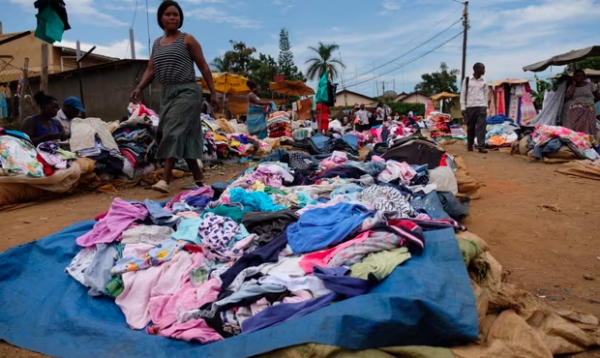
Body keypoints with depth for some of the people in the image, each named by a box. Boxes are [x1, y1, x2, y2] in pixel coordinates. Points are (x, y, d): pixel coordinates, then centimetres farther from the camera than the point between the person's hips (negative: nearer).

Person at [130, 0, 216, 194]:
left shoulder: (187, 40, 1)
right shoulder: (157, 43, 16)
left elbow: (203, 67, 0)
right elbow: (151, 70, 13)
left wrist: (213, 92, -5)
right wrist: (139, 88, -3)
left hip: (187, 91, -6)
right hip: (167, 93, 6)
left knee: (174, 133, -16)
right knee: (184, 137, 6)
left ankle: (165, 179, -20)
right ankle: (199, 178, 13)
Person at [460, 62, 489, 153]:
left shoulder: (484, 82, 10)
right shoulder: (467, 80, 3)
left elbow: (486, 95, 14)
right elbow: (463, 94, 2)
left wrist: (485, 107, 7)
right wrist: (463, 108, -3)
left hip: (481, 107, 1)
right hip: (470, 107, -1)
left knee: (481, 127, -10)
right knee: (470, 127, 5)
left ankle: (481, 146, -13)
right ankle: (470, 146, 18)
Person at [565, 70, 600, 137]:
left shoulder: (590, 85, 10)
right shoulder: (572, 87, 11)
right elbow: (567, 97, -8)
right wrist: (573, 85, -2)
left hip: (588, 111, 0)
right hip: (575, 111, 0)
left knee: (588, 130, -7)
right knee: (577, 130, -10)